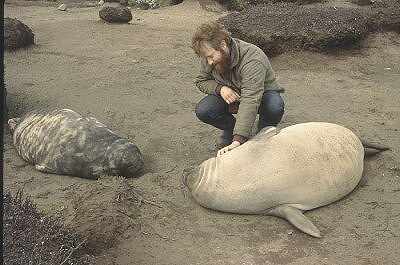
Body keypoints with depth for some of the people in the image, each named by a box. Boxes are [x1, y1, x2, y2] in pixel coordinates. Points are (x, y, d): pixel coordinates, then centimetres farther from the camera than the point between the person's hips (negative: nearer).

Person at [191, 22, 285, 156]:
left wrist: (238, 141, -55)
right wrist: (220, 88, -26)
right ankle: (231, 128, 8)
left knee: (275, 107, -39)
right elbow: (201, 81, -2)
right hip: (229, 95, 4)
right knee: (202, 111, -23)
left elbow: (250, 101, -46)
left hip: (263, 94, -4)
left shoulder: (252, 60, -37)